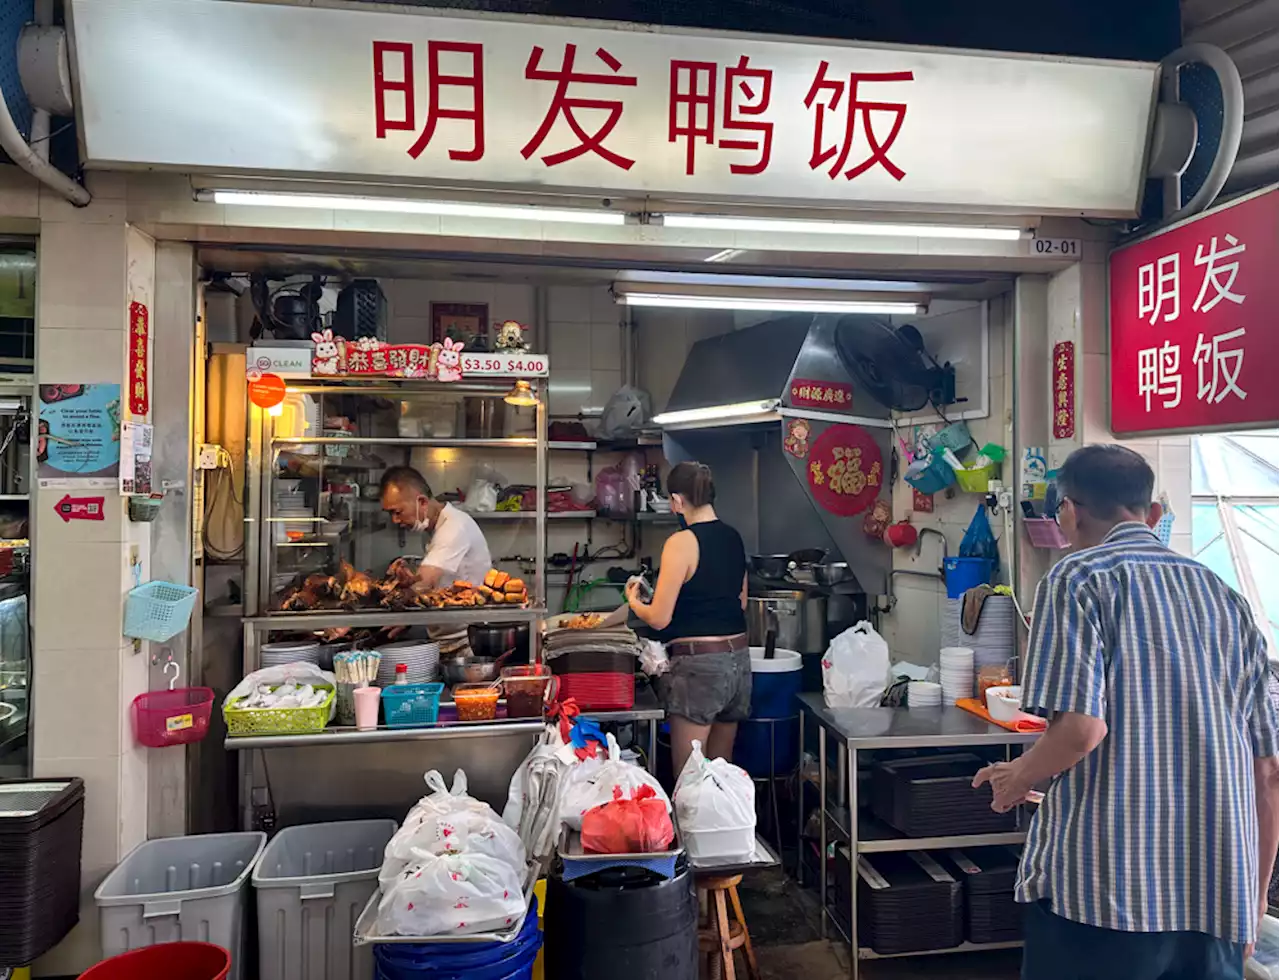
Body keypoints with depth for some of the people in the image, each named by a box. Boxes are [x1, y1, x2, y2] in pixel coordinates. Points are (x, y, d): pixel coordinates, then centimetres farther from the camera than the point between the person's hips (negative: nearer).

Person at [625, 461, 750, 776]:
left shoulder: (682, 542, -14)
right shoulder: (733, 538, 8)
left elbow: (659, 618, -12)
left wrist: (634, 601, 7)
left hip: (697, 664, -8)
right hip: (738, 658, 8)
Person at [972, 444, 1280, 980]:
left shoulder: (1079, 578, -5)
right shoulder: (1224, 596, 12)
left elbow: (1081, 728, -18)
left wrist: (1018, 776, 2)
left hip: (1105, 885, -6)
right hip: (1218, 901, 6)